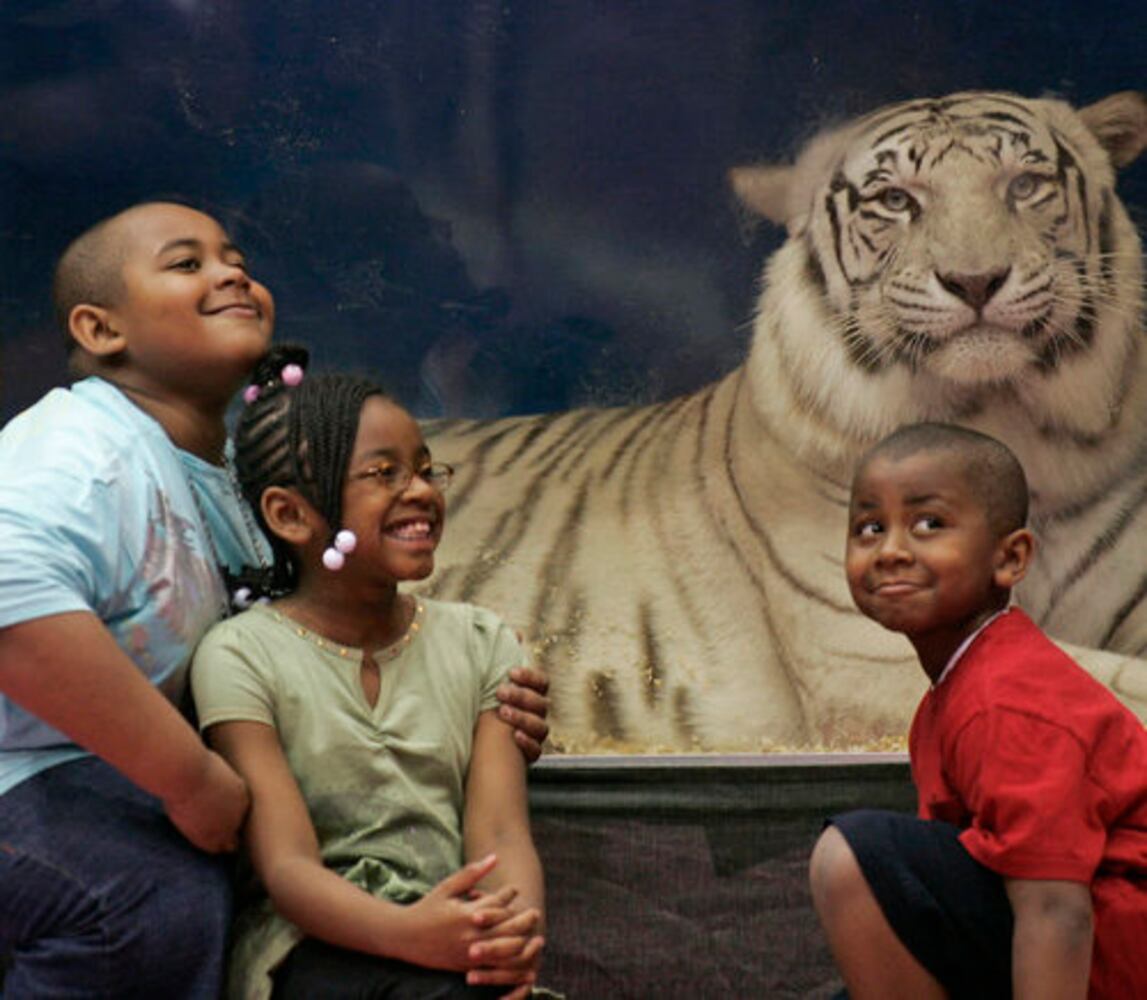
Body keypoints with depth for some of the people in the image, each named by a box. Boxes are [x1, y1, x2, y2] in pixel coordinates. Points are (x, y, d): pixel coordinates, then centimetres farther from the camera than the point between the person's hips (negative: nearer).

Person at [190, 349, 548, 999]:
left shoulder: (479, 642, 12)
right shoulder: (243, 657, -1)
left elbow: (499, 830, 1)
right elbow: (287, 865, -11)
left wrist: (517, 925, -23)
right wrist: (410, 932, -30)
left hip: (449, 933, 4)